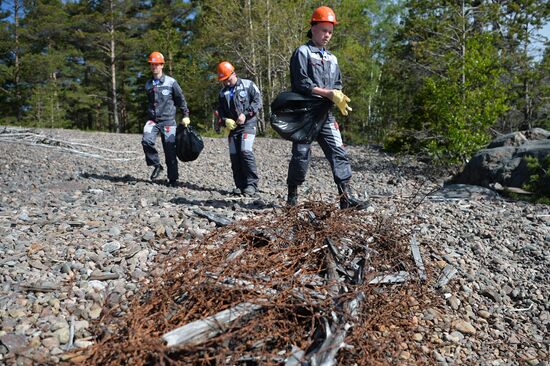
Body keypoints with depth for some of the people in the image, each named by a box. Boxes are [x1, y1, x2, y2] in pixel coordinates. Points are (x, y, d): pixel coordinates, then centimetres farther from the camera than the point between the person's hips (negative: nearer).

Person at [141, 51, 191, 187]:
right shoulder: (148, 84, 12)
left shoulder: (171, 82, -1)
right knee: (146, 141, -24)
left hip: (168, 121, -3)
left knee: (170, 151, -1)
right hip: (152, 120, 3)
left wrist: (186, 115, 1)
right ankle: (156, 165, -2)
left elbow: (181, 99, 5)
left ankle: (173, 179, 11)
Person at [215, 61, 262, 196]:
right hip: (233, 127, 6)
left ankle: (251, 184, -14)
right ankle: (240, 185, 8)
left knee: (246, 151, -20)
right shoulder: (222, 93, 17)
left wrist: (245, 114, -14)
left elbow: (258, 101, -4)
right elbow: (220, 111, 17)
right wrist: (225, 120, -5)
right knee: (234, 155, 0)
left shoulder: (248, 85, 2)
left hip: (248, 124, -5)